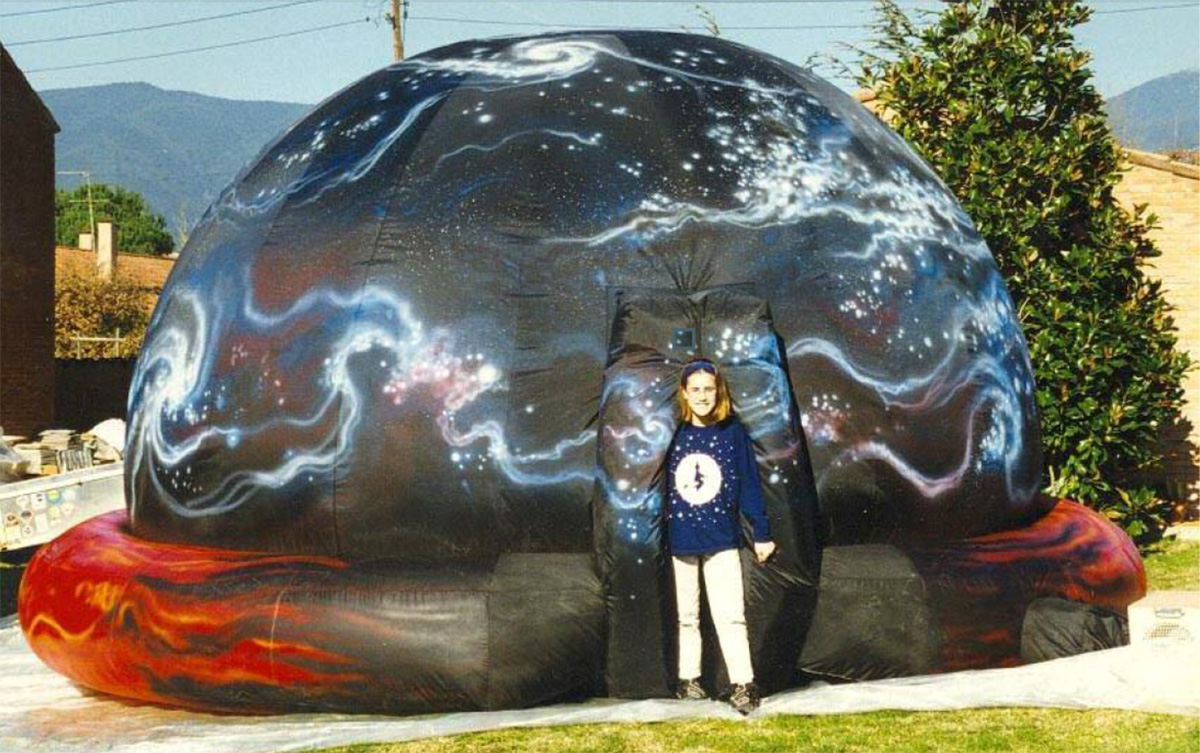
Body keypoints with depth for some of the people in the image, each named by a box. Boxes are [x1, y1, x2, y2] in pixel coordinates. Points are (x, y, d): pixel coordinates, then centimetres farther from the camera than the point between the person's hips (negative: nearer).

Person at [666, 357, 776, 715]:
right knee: (686, 615, 12)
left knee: (731, 615, -8)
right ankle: (688, 679, 22)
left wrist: (762, 533, 2)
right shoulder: (672, 433, -2)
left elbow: (749, 482, 2)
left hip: (722, 538, -1)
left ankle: (742, 684, -6)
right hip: (678, 538, 1)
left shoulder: (733, 431, -2)